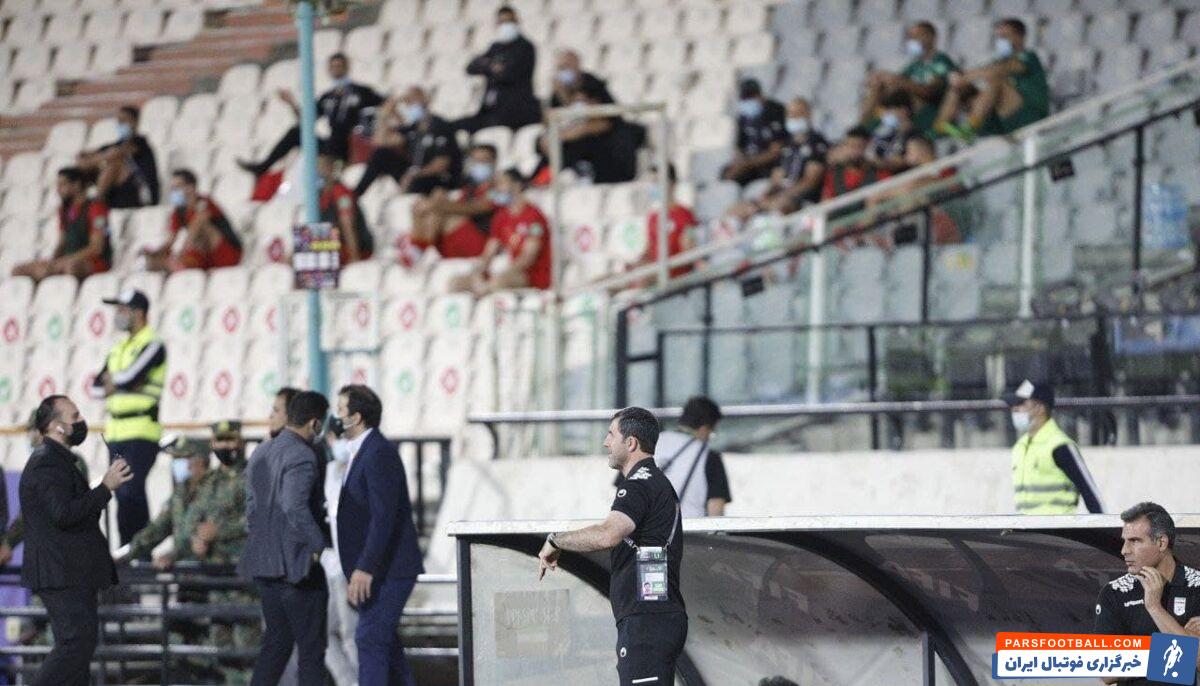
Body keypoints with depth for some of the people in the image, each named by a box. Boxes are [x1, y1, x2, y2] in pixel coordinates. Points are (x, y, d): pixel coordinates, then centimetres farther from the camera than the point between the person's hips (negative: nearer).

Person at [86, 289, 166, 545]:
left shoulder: (152, 346, -5)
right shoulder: (119, 348, 20)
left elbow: (130, 378, -17)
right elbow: (96, 387, 15)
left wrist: (111, 381, 3)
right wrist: (117, 385, -4)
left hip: (141, 430, -8)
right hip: (117, 432, 8)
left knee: (130, 492, -16)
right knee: (123, 494, 7)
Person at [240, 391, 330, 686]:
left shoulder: (261, 452, 12)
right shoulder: (302, 457, -16)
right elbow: (295, 507, -28)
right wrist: (317, 545, -18)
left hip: (264, 563, 8)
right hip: (297, 563, -8)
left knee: (276, 640, 15)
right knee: (311, 647, 0)